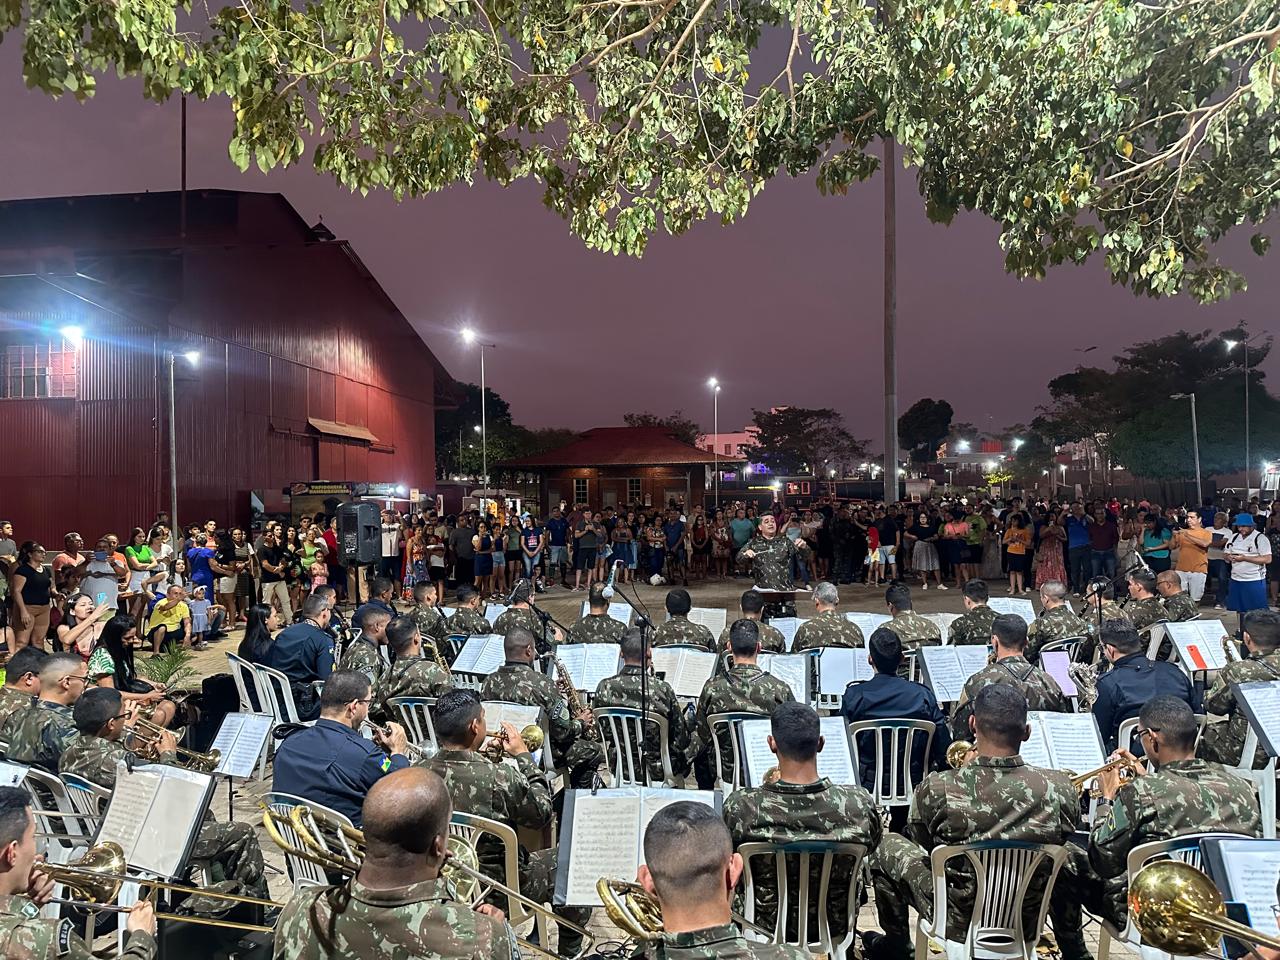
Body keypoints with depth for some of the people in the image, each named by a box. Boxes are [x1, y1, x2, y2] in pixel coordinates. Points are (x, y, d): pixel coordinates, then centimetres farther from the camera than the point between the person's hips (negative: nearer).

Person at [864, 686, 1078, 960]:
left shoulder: (936, 788, -26)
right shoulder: (1060, 788, -21)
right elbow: (1062, 838, 2)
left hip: (957, 924, -2)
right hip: (1027, 925, 3)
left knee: (886, 844, 20)